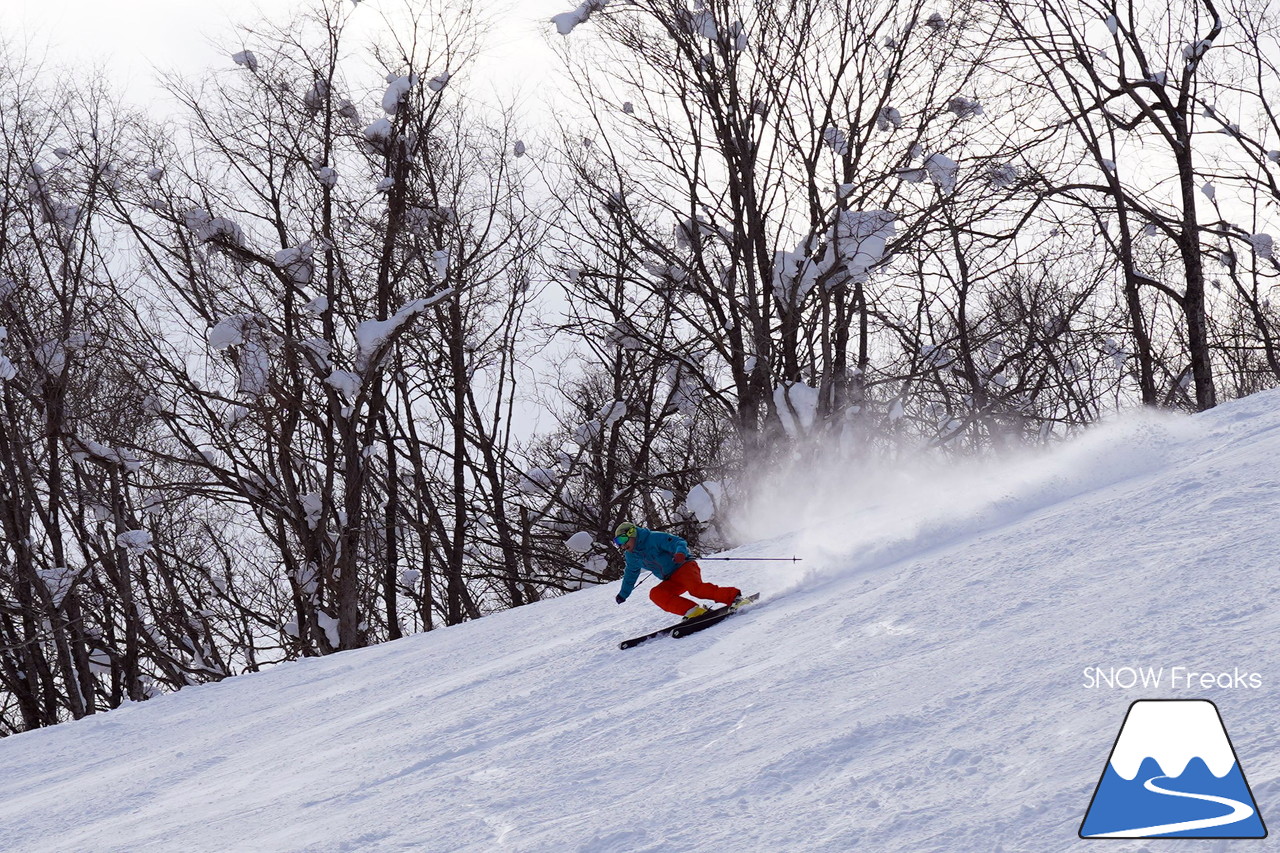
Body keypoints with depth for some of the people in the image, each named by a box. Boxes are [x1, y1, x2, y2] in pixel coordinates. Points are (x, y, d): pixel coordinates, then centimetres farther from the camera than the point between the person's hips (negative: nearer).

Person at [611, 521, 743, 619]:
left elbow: (679, 542, -20)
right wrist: (623, 594, 41)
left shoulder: (654, 538, -12)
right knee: (655, 594, -22)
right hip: (671, 582, 7)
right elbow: (631, 574, 32)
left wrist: (680, 553, -43)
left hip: (684, 566, -7)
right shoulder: (631, 556, 12)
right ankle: (694, 611, -32)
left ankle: (733, 596, -29)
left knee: (696, 588, -36)